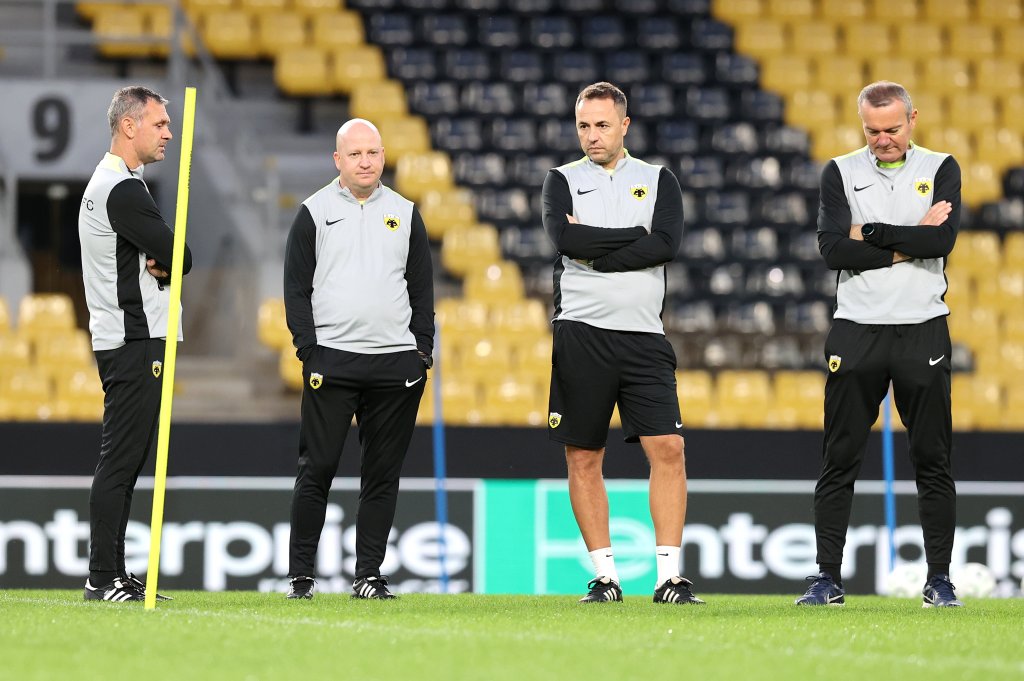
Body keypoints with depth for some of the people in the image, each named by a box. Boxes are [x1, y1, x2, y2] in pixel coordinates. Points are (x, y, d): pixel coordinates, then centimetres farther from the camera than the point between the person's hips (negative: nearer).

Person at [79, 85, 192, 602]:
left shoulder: (105, 183, 19)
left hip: (124, 340, 11)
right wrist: (166, 266, 3)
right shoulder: (124, 190, -14)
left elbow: (169, 257, 17)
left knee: (123, 461, 10)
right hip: (136, 340, -11)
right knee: (120, 461, -10)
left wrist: (156, 266, -4)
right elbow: (181, 258, -17)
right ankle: (103, 578, -11)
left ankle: (112, 578, 12)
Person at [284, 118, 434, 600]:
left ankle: (368, 575, 9)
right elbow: (296, 289, 3)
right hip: (331, 359, -3)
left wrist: (422, 352, 4)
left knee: (383, 473, 4)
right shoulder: (315, 213, 4)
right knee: (318, 468, -5)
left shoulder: (405, 214, 12)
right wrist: (309, 350, -7)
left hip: (397, 362, 3)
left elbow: (422, 289, 14)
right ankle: (301, 575, 1)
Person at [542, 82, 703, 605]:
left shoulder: (658, 180, 10)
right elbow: (566, 238, -11)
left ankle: (668, 575, -9)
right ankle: (604, 575, 8)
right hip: (581, 333, 0)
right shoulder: (562, 181, 9)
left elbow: (667, 244, -8)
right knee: (583, 457, 1)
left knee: (668, 448, -10)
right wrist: (634, 236, -8)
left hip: (643, 336, 0)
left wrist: (594, 252, -10)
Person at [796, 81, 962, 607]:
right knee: (838, 460, 0)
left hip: (922, 329, -1)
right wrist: (908, 244, -10)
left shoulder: (940, 169, 5)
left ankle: (939, 579, 7)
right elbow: (832, 248, -8)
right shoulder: (840, 173, 6)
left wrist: (869, 234, -9)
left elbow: (943, 238, -12)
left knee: (932, 460, 1)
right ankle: (828, 579, 5)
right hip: (857, 329, 1)